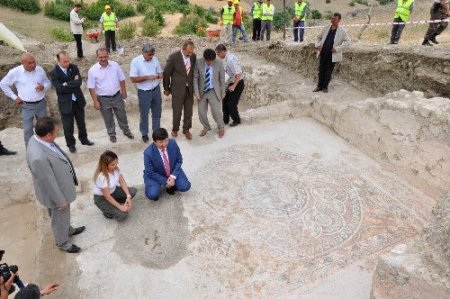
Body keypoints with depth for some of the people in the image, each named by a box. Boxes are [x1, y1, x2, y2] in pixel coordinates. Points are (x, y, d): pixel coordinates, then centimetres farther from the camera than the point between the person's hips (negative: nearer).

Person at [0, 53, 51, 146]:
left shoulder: (40, 69, -2)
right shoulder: (15, 72, -8)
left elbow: (48, 83, 8)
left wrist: (43, 87, -15)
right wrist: (14, 97, 0)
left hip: (41, 104, 2)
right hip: (27, 106, -2)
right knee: (28, 130, 1)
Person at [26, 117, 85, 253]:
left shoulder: (39, 139, -12)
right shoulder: (38, 157, -41)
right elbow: (49, 182, -29)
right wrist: (60, 201, -15)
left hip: (61, 186, 8)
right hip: (56, 192, -8)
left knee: (65, 215, 32)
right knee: (60, 218, 19)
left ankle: (68, 230, 58)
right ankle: (62, 242, 45)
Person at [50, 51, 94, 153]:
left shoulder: (74, 67, -2)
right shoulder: (54, 73, -12)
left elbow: (79, 82, -15)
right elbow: (60, 88, -22)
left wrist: (67, 84, -20)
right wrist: (73, 84, -16)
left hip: (78, 100, 4)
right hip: (65, 103, -3)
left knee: (81, 122, 19)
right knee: (68, 126, 8)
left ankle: (84, 139, 40)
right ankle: (71, 144, 26)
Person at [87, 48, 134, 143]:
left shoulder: (115, 65, -8)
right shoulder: (93, 70, -14)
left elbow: (121, 80, 4)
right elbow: (91, 88, -10)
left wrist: (124, 92, 7)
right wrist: (95, 101, -11)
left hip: (117, 96, 2)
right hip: (103, 99, -2)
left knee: (122, 115, 17)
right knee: (108, 118, 15)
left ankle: (126, 131, 40)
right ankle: (112, 134, 37)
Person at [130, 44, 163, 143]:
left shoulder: (155, 59, -2)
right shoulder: (135, 61, -14)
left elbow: (160, 73, 8)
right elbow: (133, 79, -16)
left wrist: (158, 76, -17)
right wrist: (147, 77, -26)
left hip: (156, 90, 4)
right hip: (144, 92, -4)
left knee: (157, 113, 17)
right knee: (144, 114, 10)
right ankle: (144, 134, 29)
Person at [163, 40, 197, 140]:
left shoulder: (193, 56, -3)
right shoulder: (174, 57, -15)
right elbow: (166, 74, -6)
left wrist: (194, 86, 11)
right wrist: (167, 89, 1)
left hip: (189, 89, 3)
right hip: (177, 89, -3)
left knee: (188, 111, 10)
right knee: (177, 112, 7)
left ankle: (186, 129, 29)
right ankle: (175, 129, 30)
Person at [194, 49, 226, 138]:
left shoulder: (219, 63, -12)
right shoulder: (198, 63, -12)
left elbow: (222, 79, -2)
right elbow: (195, 78, -5)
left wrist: (223, 92, 2)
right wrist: (196, 91, -11)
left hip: (214, 92, -2)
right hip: (202, 91, 2)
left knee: (216, 111, -6)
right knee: (201, 112, 6)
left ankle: (221, 128, 21)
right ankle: (206, 127, 34)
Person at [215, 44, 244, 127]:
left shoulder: (230, 60, -25)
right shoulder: (228, 57, 3)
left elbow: (238, 74, -28)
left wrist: (233, 86, -22)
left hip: (238, 83, -9)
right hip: (232, 82, 9)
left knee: (231, 104, -2)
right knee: (225, 101, 12)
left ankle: (236, 120, 19)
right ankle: (225, 120, 26)